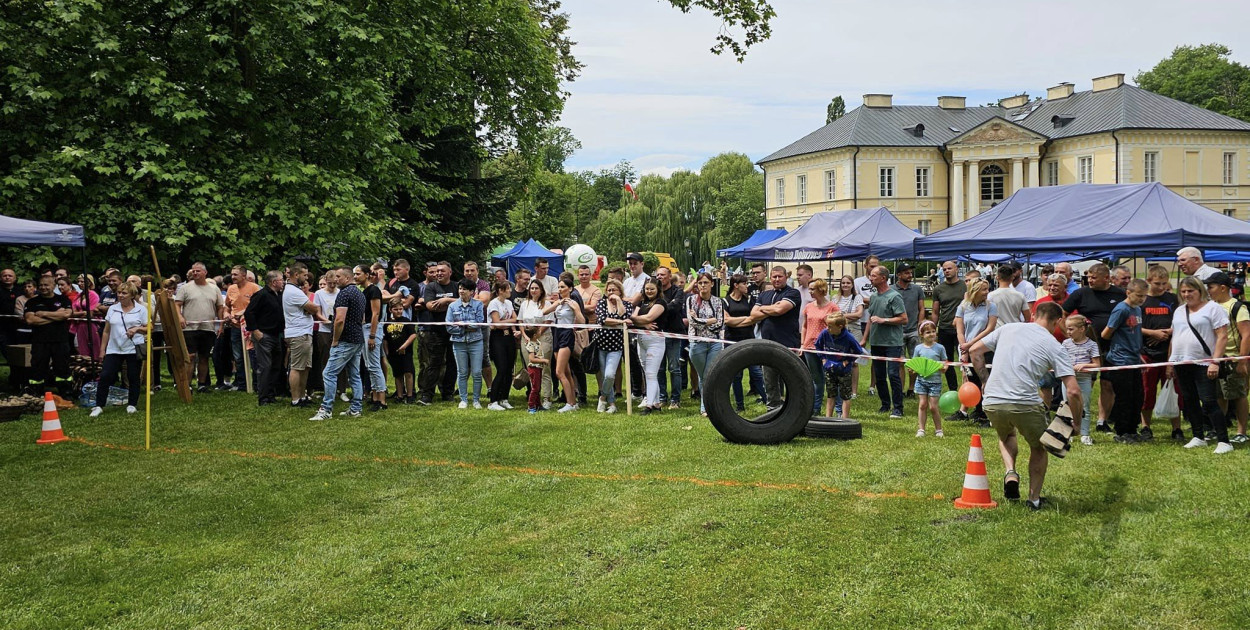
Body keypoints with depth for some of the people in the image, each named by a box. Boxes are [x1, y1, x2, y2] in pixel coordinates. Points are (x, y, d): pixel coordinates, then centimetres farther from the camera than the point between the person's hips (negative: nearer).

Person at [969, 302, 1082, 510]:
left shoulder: (1007, 329, 12)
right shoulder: (1053, 346, 3)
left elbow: (975, 350, 16)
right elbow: (1073, 391, -3)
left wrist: (985, 380, 23)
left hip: (992, 402, 3)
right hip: (1025, 404, -3)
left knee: (1006, 435, 35)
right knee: (1039, 447, 26)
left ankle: (1010, 473, 9)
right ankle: (1034, 498, 26)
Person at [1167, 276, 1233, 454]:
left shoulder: (1212, 308, -6)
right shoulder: (1179, 311, 15)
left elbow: (1222, 337, -11)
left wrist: (1215, 362, -18)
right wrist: (1170, 362, 14)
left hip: (1204, 364, -7)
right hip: (1182, 363, 7)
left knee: (1209, 402, -11)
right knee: (1189, 401, 11)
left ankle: (1223, 441, -7)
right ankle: (1199, 437, 21)